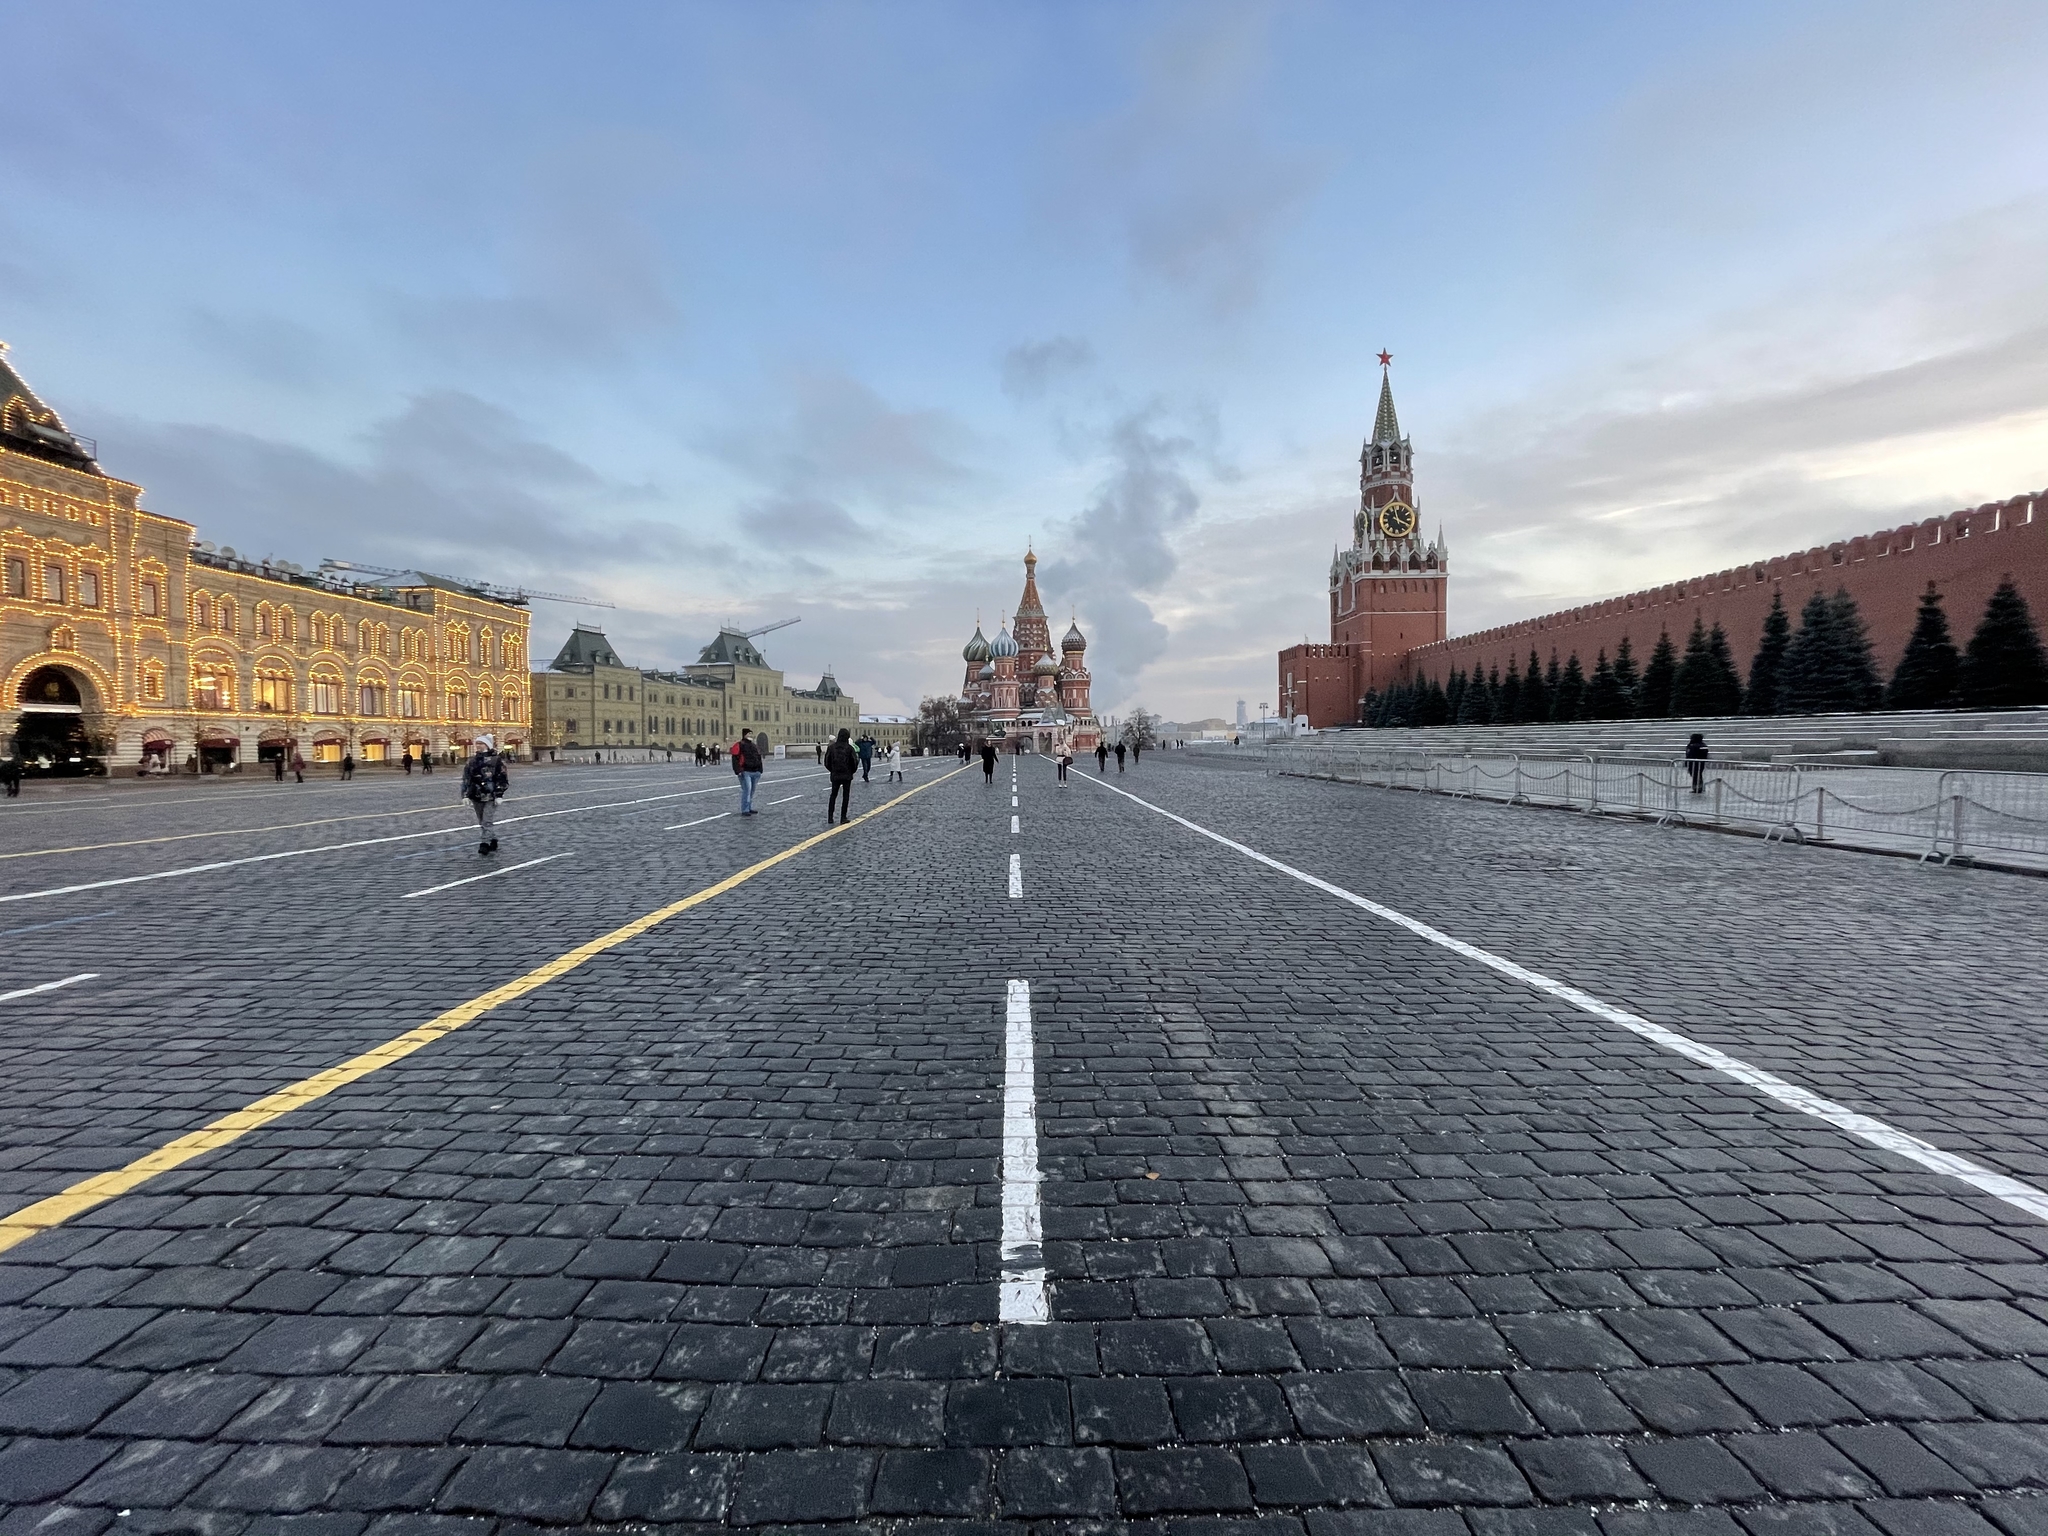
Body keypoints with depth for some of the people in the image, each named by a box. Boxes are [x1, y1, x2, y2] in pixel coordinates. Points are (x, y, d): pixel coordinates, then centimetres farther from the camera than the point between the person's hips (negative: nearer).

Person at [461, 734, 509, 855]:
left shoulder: (496, 759, -5)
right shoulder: (472, 759, 8)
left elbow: (501, 778, -6)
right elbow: (466, 778, 9)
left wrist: (499, 795, -11)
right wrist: (465, 795, 3)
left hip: (491, 796, -6)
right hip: (476, 795, 6)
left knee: (488, 820, -7)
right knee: (481, 821, 12)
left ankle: (485, 843, -4)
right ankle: (493, 841, 22)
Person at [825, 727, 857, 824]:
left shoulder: (831, 747, -5)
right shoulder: (849, 748, -10)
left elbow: (827, 762, -3)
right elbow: (854, 761, -11)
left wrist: (832, 770, 13)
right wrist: (852, 771, 8)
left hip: (835, 775, 2)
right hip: (847, 775, -2)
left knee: (833, 795, 13)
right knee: (846, 796, 8)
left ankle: (830, 818, 9)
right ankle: (843, 817, 6)